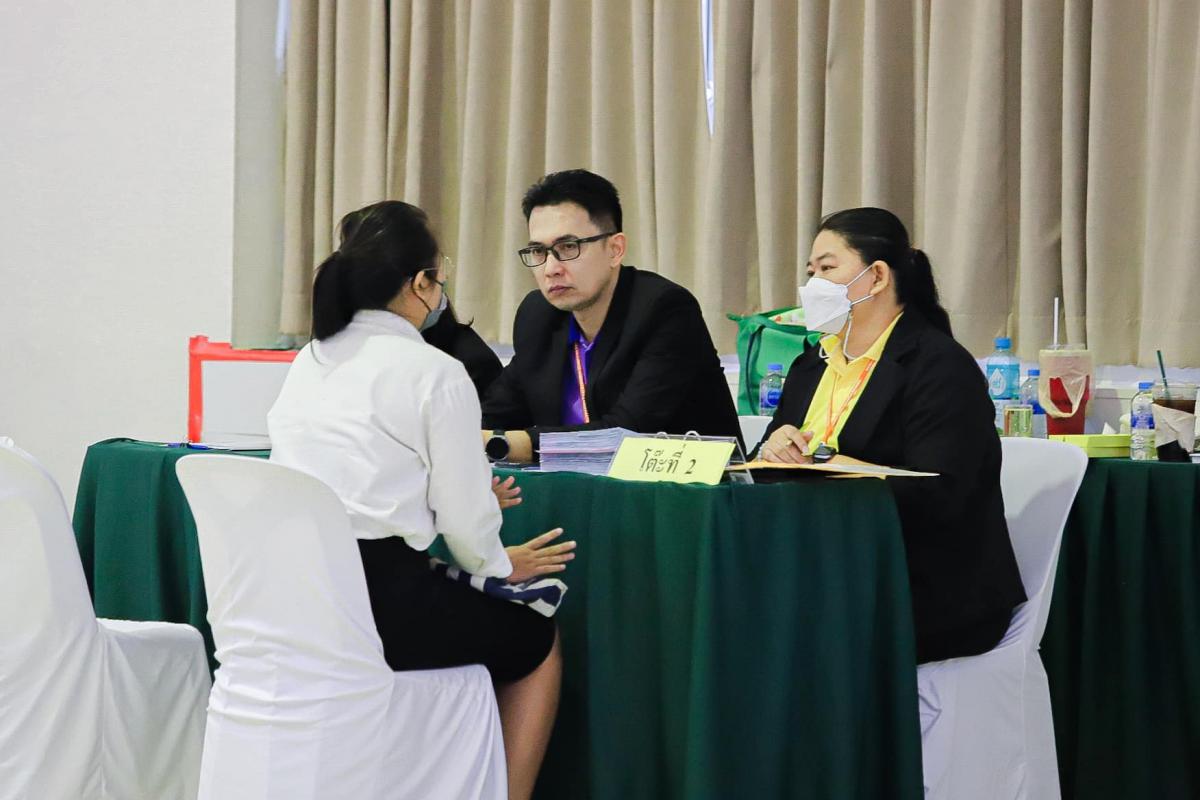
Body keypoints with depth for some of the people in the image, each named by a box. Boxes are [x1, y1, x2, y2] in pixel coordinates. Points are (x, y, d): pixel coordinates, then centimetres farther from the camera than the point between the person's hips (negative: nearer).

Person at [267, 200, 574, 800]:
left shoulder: (307, 364, 12)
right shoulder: (436, 374, -9)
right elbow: (464, 520, -6)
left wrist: (468, 502, 29)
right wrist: (498, 564, 16)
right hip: (378, 602, -7)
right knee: (538, 640, 18)